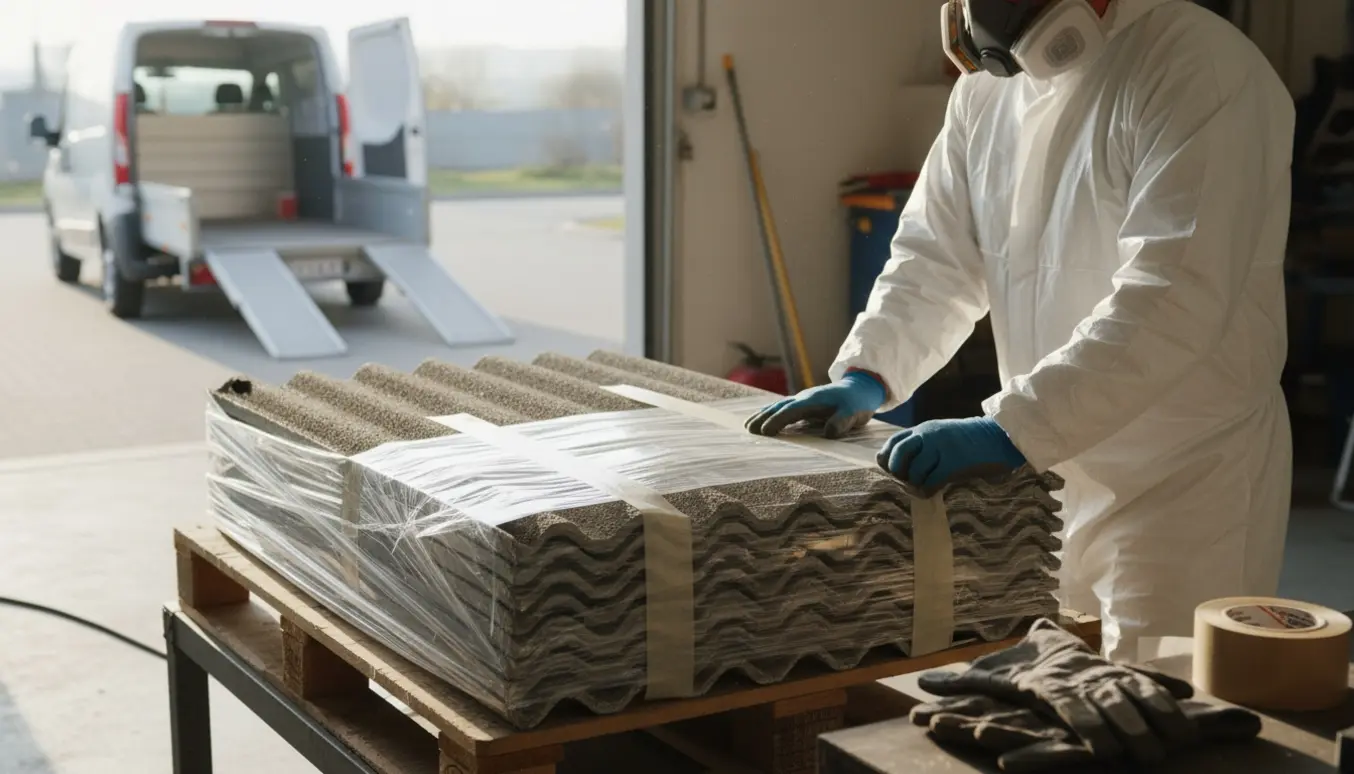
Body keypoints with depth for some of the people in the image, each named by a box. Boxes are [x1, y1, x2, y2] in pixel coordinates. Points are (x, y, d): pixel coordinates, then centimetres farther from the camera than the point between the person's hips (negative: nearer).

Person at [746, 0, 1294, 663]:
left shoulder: (1198, 70, -18)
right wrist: (865, 374, -5)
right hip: (1051, 470, 7)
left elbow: (1173, 297, -28)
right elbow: (936, 256, 11)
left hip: (1184, 478, -7)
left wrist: (1010, 431, -34)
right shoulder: (986, 90, 6)